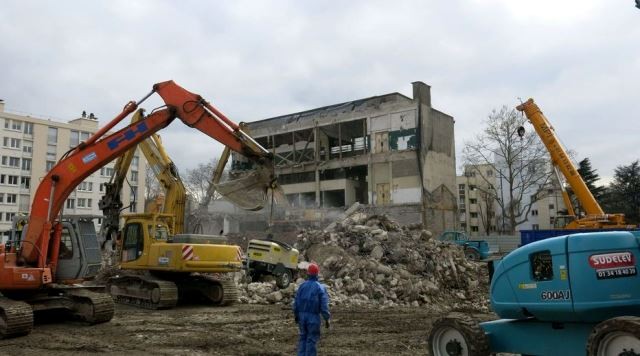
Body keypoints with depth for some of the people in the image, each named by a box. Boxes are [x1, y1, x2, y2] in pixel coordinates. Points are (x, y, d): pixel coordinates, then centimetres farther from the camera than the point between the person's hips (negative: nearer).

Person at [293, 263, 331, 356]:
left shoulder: (302, 286, 1)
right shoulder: (320, 287, -10)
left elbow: (296, 302, 5)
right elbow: (324, 306, -13)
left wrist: (296, 315, 17)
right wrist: (327, 319, -3)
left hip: (302, 316, 4)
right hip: (313, 317, -4)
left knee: (303, 337, 16)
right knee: (311, 339, 4)